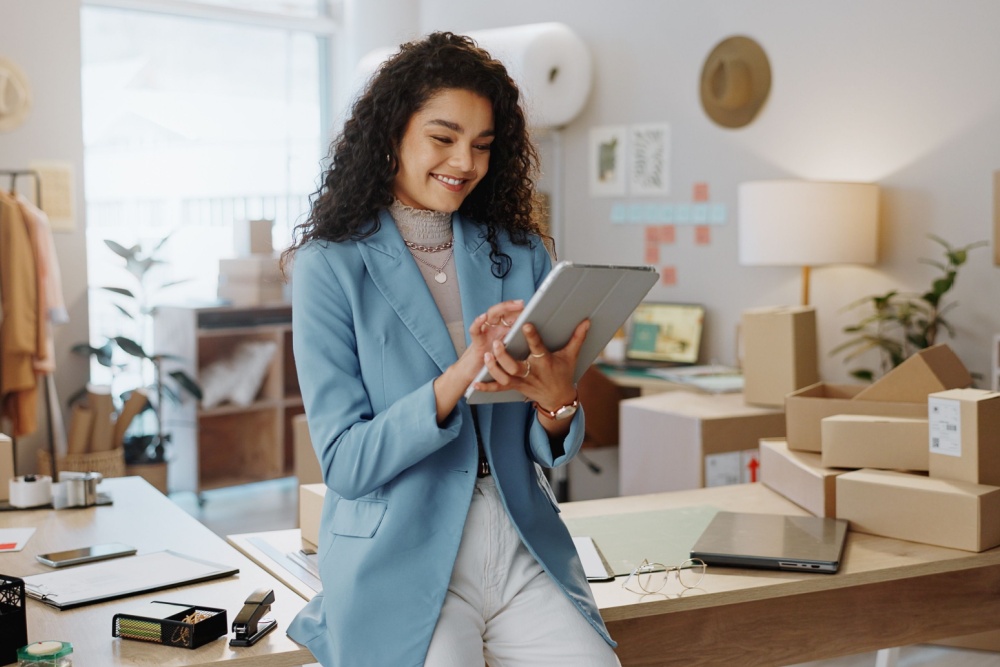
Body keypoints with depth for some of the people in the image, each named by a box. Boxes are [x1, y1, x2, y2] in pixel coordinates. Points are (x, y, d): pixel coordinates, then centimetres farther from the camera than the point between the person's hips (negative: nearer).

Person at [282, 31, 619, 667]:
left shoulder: (520, 254, 9)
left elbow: (553, 453, 9)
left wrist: (558, 397, -14)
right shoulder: (334, 267, -3)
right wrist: (458, 378, -22)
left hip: (524, 547, 3)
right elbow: (344, 462, -9)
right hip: (402, 560, -3)